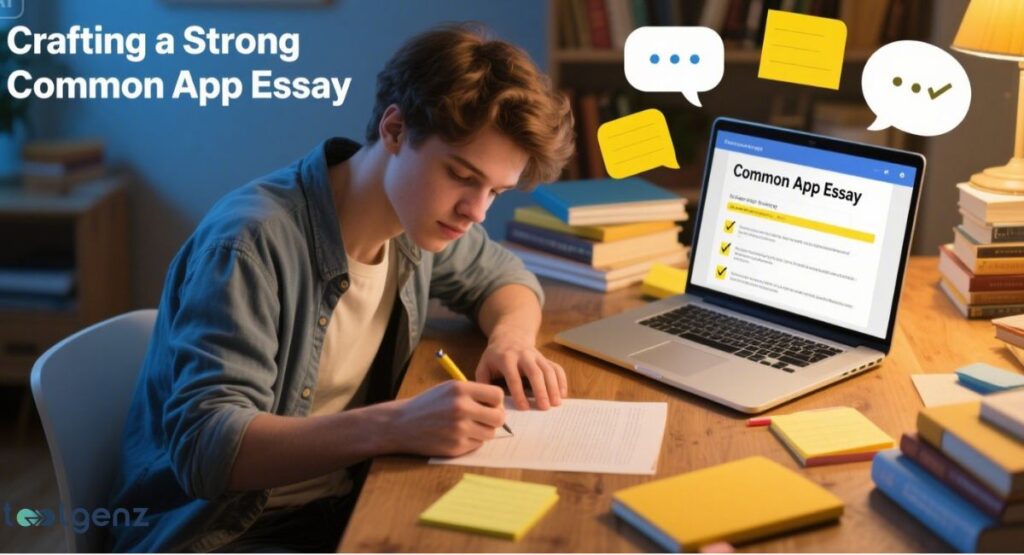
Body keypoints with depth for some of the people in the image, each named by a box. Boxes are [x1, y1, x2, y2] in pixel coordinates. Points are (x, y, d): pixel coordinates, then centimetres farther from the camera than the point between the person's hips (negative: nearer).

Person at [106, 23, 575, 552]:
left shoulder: (419, 213, -1)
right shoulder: (251, 241, -24)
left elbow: (502, 275, 18)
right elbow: (204, 447, -28)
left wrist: (511, 337, -6)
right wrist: (396, 425, -40)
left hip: (342, 507, 8)